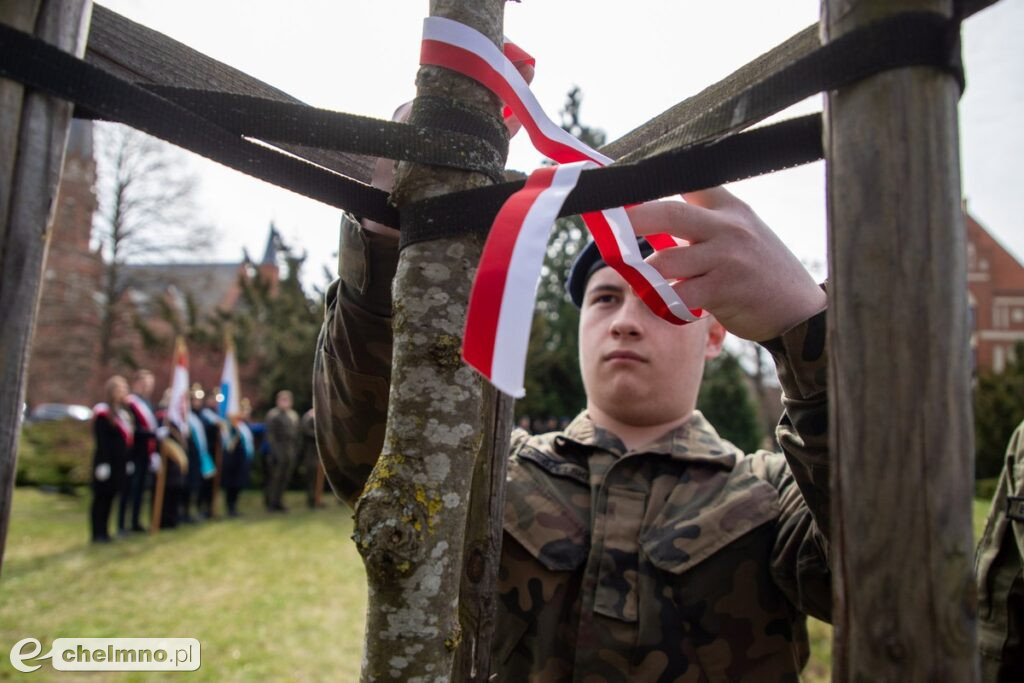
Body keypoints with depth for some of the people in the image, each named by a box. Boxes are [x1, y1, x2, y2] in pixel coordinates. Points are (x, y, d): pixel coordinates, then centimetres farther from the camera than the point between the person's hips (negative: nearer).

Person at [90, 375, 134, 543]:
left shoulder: (124, 413, 16)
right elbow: (101, 441, -14)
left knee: (109, 497, 12)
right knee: (102, 496, -2)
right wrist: (103, 464, -18)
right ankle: (98, 534, 4)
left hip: (119, 463, 8)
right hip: (107, 462, -8)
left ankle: (104, 532, 18)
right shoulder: (103, 413, -9)